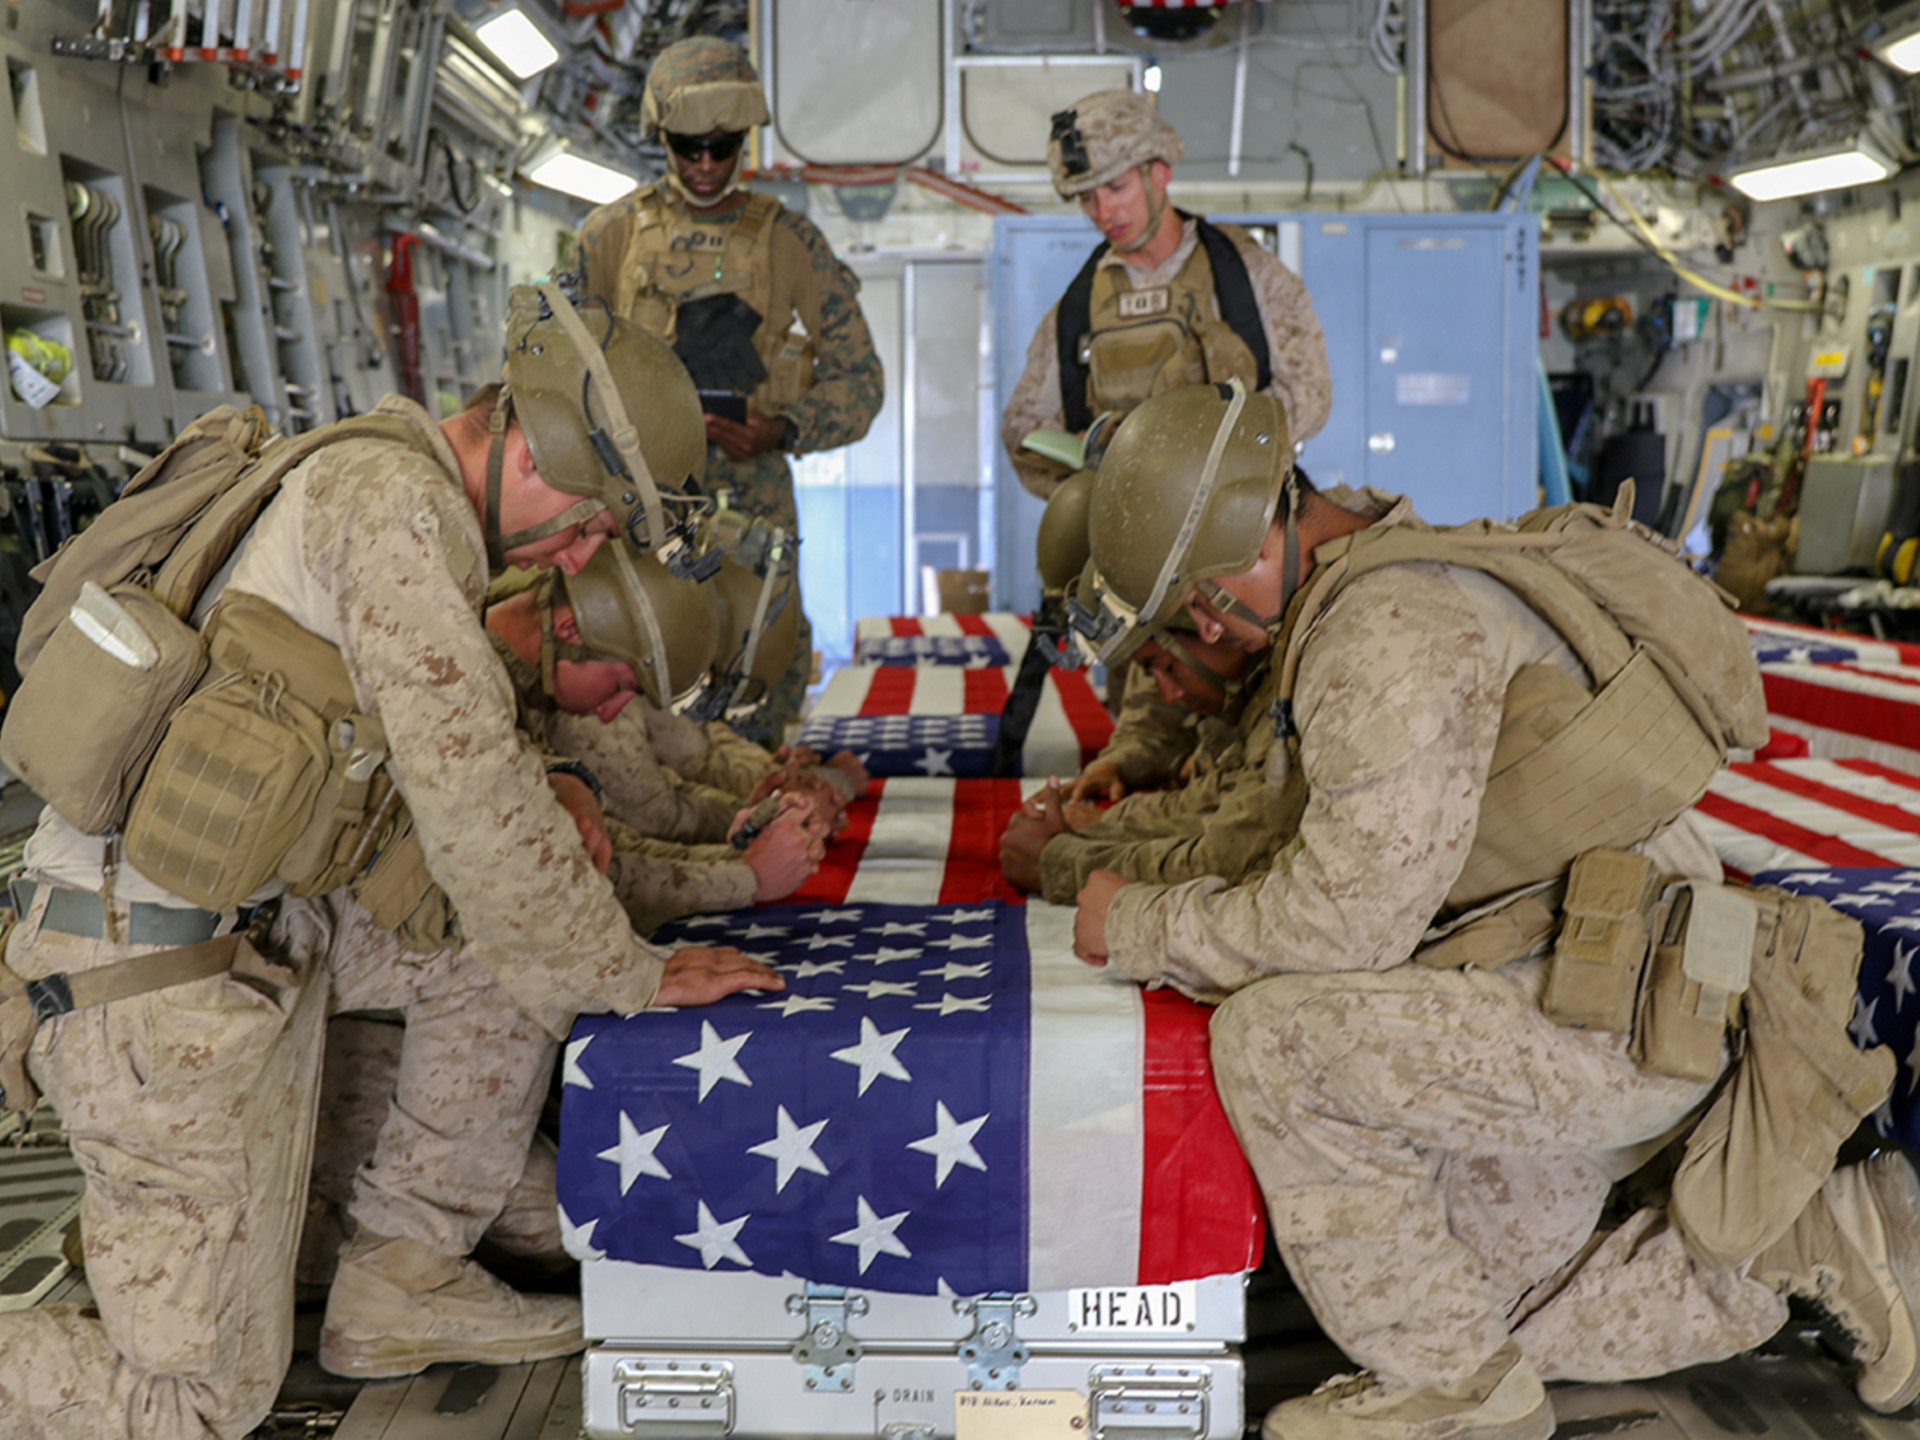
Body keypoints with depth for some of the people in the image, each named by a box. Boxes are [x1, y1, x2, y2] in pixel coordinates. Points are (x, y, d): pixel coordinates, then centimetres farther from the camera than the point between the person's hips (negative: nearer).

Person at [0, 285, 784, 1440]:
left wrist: (545, 790, 3)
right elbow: (465, 793, -23)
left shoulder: (388, 488, 10)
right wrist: (630, 976, -13)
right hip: (166, 971, -9)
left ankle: (400, 1284, 16)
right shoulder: (395, 502, -20)